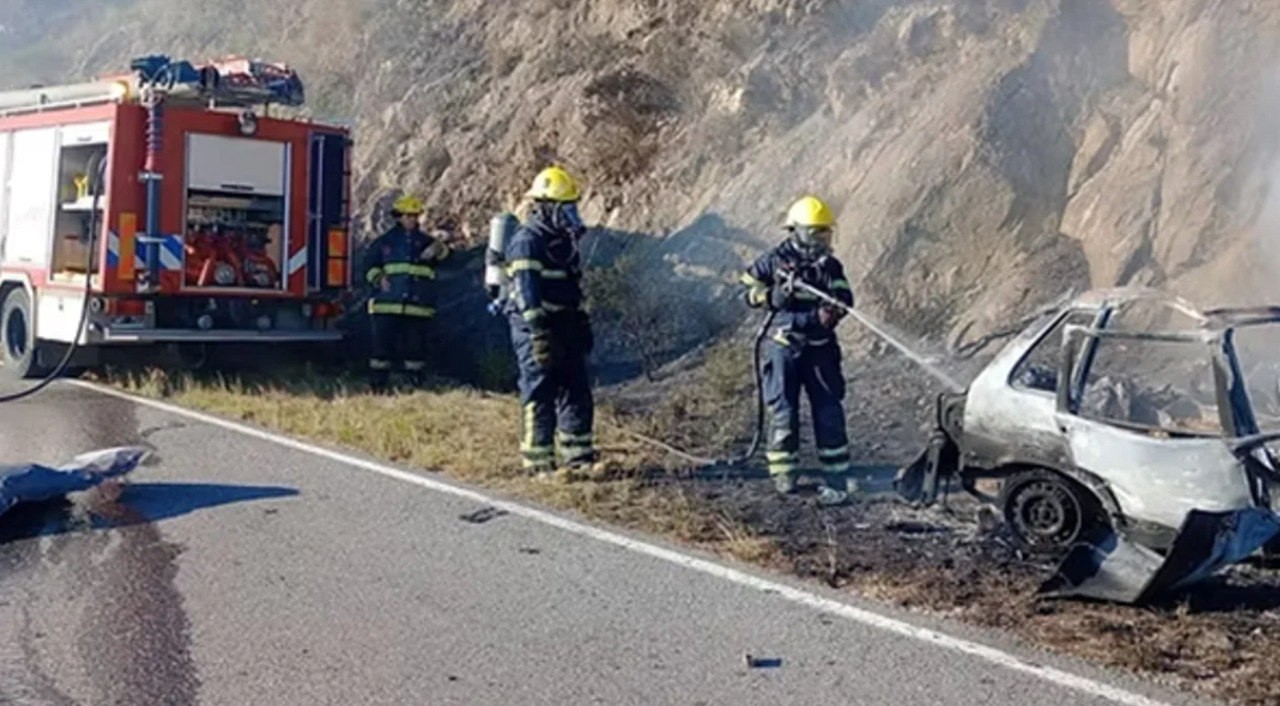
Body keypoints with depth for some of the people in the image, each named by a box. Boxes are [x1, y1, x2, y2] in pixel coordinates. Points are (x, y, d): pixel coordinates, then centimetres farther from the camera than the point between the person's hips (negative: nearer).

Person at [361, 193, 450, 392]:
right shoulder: (385, 241, 10)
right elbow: (370, 265, 10)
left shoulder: (424, 241, 12)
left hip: (418, 306, 1)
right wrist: (378, 278, -10)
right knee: (383, 345, 0)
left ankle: (416, 387, 13)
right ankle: (377, 387, 7)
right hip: (387, 304, -1)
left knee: (415, 346, 5)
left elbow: (442, 252, -7)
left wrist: (439, 248, -31)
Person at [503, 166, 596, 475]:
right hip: (536, 328, -9)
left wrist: (582, 325, 22)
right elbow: (526, 290, -21)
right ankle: (538, 461, 1)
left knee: (577, 390, 10)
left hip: (563, 327, 9)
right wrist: (539, 332, -27)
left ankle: (580, 456, 17)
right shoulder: (527, 241, -14)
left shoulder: (563, 240, 16)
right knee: (539, 394, -5)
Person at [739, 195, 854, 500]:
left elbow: (844, 298, -6)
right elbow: (748, 290, 3)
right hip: (783, 346, -2)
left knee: (829, 410, -1)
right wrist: (773, 296, -15)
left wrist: (832, 310, -29)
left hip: (820, 347, 2)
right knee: (783, 409, 4)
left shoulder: (830, 265, 4)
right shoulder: (775, 260, -2)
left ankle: (836, 475, 5)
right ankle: (784, 472, 18)